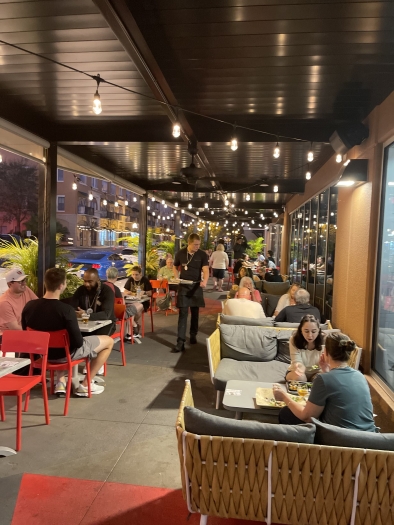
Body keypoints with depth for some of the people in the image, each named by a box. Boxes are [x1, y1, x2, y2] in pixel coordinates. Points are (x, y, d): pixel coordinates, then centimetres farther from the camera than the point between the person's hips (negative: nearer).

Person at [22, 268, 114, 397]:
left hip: (42, 353, 6)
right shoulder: (66, 310, -30)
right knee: (108, 341, 10)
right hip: (65, 353, -6)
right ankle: (85, 385, 15)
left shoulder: (29, 306, -13)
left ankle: (60, 383, 27)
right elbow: (78, 342, -25)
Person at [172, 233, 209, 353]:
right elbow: (175, 267, 11)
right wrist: (177, 278, -8)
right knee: (183, 313, -6)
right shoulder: (180, 253, -3)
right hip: (183, 286, -1)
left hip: (196, 286, 1)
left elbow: (206, 270, -13)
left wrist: (204, 281, -33)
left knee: (195, 312, 12)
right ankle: (180, 342, -7)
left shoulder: (202, 255, -6)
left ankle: (193, 335, 32)